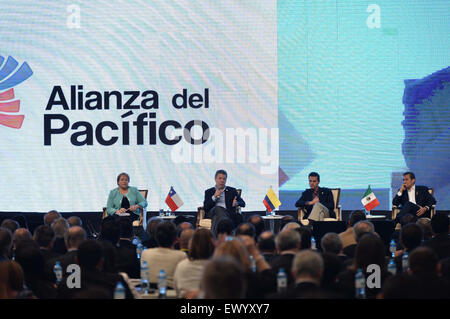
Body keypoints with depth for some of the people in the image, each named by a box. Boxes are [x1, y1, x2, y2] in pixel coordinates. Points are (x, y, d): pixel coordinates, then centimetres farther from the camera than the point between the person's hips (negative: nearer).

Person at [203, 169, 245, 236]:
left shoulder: (232, 191, 23)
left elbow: (243, 203, 11)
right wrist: (215, 197, -5)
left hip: (228, 214, 1)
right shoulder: (208, 192, 22)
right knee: (218, 208, -36)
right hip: (212, 212, -1)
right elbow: (205, 207, 7)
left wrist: (236, 203, -13)